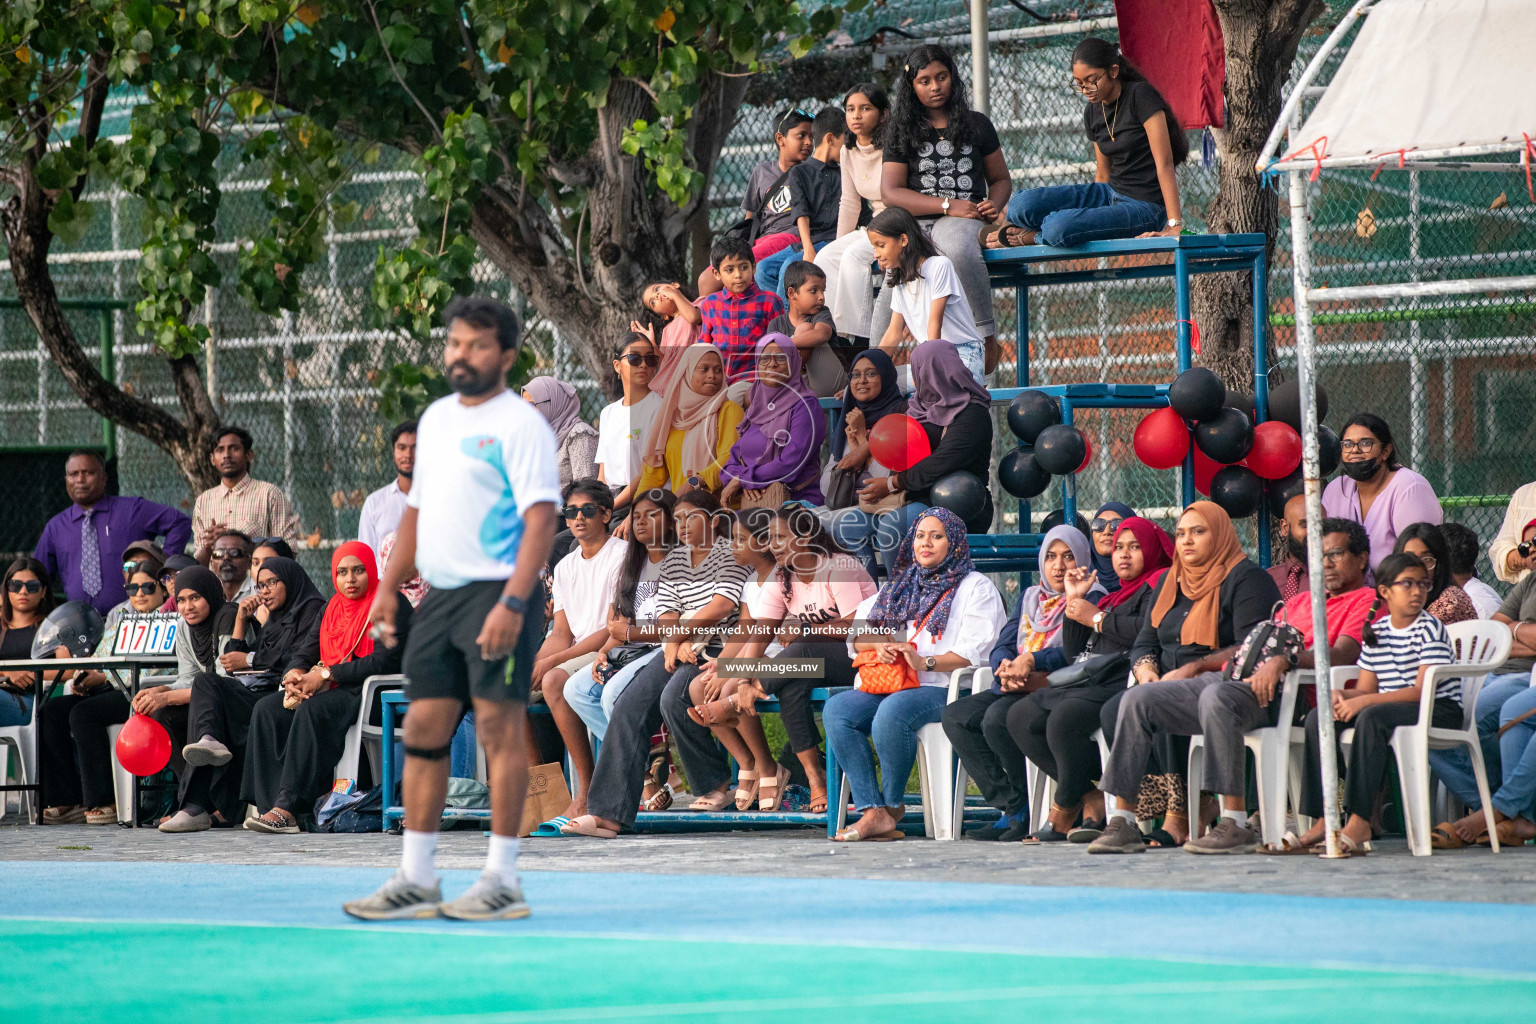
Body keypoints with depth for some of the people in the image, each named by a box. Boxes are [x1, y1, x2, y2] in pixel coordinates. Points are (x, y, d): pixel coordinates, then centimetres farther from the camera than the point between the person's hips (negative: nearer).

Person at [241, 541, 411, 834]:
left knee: (312, 711, -35)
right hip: (334, 690, 8)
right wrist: (295, 676, -9)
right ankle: (270, 804, -27)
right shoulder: (332, 609, 19)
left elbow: (384, 661, -16)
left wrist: (326, 674, -17)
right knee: (267, 709, -14)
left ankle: (287, 808, -41)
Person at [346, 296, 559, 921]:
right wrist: (389, 588, 18)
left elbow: (540, 519, -15)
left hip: (497, 595, -8)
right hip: (439, 597, 8)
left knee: (500, 726, -7)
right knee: (424, 728, 5)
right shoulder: (435, 419, 17)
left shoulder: (519, 424, -8)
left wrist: (512, 603, -24)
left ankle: (502, 881, -4)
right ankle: (415, 880, 9)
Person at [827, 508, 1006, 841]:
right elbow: (856, 634, 21)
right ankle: (873, 813, -31)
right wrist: (880, 645, -3)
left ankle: (893, 804, -18)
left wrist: (926, 662, -23)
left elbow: (974, 651, -8)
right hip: (895, 686, 6)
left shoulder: (975, 587, 7)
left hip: (945, 689, -6)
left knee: (892, 711, -37)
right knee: (837, 709, -23)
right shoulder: (902, 587, 26)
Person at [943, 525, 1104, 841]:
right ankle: (1012, 807, -18)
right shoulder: (1030, 597, 24)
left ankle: (1027, 812, -18)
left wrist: (1032, 662, -23)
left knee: (997, 718, -32)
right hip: (1013, 689, 7)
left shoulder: (1092, 598, 2)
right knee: (956, 716, -16)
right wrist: (1005, 667, -11)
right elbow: (1002, 647, 14)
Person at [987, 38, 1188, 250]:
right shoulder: (1093, 113, 8)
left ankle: (1036, 236, 4)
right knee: (1021, 205, -16)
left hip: (1145, 208, -7)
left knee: (1059, 228, -29)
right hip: (1110, 195, 7)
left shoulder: (1141, 96, -15)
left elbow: (1164, 163, -19)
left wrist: (1174, 224, -24)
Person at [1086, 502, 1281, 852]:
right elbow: (1145, 642, 20)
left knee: (1140, 702, -30)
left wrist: (1193, 668, -20)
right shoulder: (1170, 583, 23)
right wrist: (1146, 670, -4)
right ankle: (1179, 815, -26)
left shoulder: (1246, 579, -1)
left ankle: (1122, 819, -31)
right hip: (1171, 686, 8)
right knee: (1112, 711, -23)